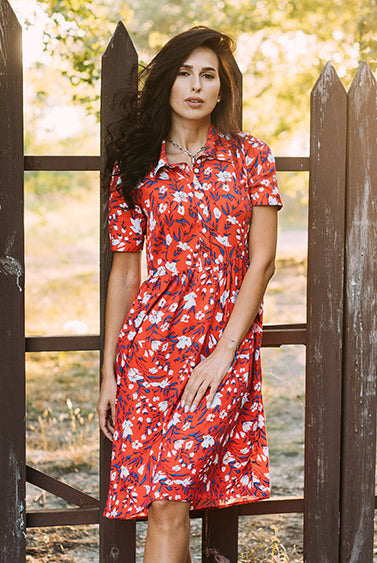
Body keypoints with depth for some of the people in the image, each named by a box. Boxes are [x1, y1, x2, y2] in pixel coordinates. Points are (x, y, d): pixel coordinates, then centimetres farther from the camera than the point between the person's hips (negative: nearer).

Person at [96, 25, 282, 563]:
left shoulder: (250, 156, 5)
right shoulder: (136, 166, 8)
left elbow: (262, 260, 0)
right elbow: (124, 271, 10)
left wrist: (224, 352, -9)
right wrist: (109, 372, 7)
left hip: (226, 339, -1)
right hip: (151, 337, 2)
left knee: (170, 501, -12)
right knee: (162, 504, -1)